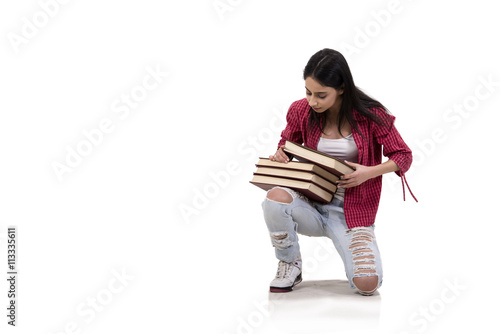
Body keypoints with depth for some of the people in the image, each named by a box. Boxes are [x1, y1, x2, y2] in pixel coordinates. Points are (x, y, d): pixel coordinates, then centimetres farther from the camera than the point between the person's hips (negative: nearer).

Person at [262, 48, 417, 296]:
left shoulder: (370, 115, -11)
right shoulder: (301, 111, -3)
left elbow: (403, 156, -3)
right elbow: (287, 143, 17)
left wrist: (370, 172, -20)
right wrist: (280, 156, -8)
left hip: (352, 212, -2)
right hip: (311, 204, 2)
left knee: (368, 285, -22)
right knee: (275, 198, -34)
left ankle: (351, 247, 16)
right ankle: (290, 266, -5)